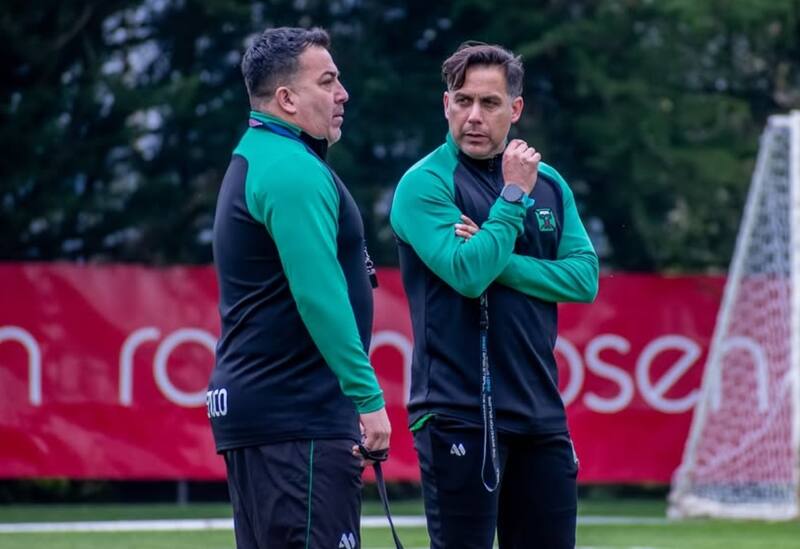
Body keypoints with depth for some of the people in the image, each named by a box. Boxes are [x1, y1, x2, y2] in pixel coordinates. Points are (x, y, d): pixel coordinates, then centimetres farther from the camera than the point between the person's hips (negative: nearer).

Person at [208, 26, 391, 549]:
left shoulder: (255, 161, 20)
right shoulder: (293, 171, -13)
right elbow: (319, 297, -22)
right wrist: (369, 398, -21)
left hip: (256, 405, 10)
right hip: (298, 420, -10)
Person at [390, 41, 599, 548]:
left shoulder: (549, 183, 11)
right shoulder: (426, 183, -7)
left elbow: (585, 277, -1)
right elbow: (468, 274, -20)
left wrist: (500, 263, -12)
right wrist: (514, 196, -14)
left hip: (540, 411, 6)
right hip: (460, 412, -6)